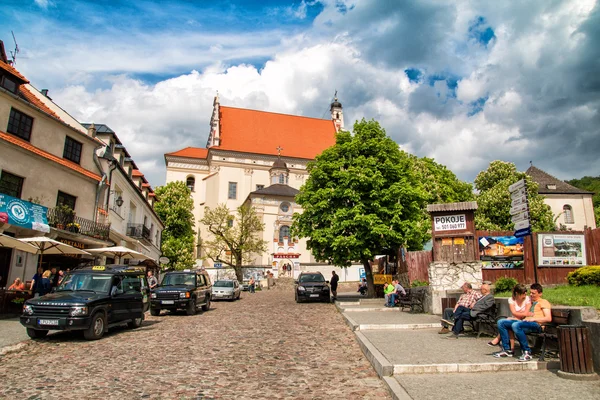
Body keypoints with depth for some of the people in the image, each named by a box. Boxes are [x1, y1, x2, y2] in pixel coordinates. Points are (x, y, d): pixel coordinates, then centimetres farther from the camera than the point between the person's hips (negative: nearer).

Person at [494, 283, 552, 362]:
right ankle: (507, 349, -8)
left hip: (536, 324, -8)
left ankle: (527, 352, -26)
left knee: (516, 325, -37)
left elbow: (548, 318, -5)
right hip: (525, 322, 8)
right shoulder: (529, 302, 34)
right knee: (501, 322, -8)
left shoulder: (544, 302, 10)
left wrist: (534, 318, -16)